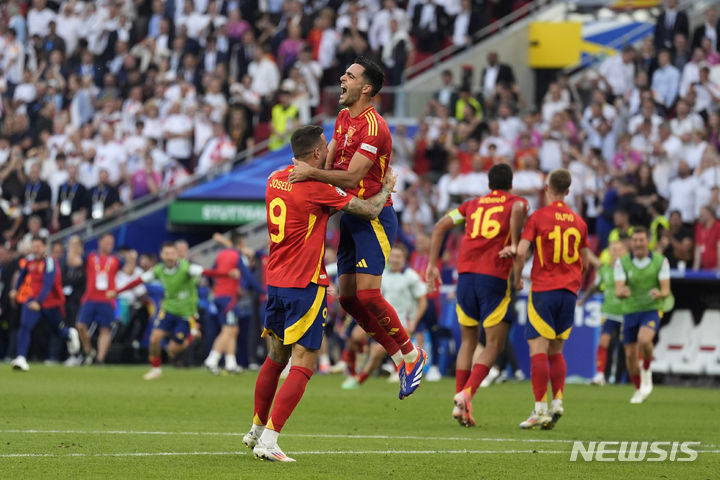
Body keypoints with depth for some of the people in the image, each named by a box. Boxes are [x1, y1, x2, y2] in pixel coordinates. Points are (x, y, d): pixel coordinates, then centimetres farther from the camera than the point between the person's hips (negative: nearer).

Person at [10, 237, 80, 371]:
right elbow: (22, 274, 21)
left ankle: (70, 334, 53)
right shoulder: (29, 260, -2)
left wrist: (38, 301, -45)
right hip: (32, 299, 4)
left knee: (59, 328, 16)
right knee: (24, 326, -18)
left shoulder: (49, 263, -22)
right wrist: (16, 289, 34)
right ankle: (21, 359, -24)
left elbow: (47, 285, -33)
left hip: (51, 302, -4)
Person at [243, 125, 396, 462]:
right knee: (303, 366, -6)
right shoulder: (317, 188, -15)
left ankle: (257, 431, 30)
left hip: (275, 282, 8)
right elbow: (369, 210, -8)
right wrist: (387, 187, 12)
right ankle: (268, 441, -13)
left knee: (276, 358, 21)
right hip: (305, 285, -8)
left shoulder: (275, 180, 7)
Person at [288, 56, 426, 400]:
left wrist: (311, 173, -28)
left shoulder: (373, 127, -18)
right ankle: (400, 359, 14)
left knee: (367, 294, -16)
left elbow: (352, 177, -24)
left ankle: (412, 355, 1)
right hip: (350, 215, 9)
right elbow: (329, 161, 15)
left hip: (373, 216, -9)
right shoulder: (343, 118, 11)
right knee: (348, 297, 5)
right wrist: (305, 170, -2)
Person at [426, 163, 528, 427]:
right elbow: (518, 209, -16)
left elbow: (440, 226, 14)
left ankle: (459, 403, 7)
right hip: (494, 277, -4)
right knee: (494, 344, 1)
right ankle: (466, 394, -18)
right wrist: (513, 244, -12)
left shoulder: (473, 204, 22)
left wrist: (433, 264, 15)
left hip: (466, 274, 4)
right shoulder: (515, 202, 10)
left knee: (468, 341, 15)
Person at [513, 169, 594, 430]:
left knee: (538, 349, -7)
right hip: (569, 291, 5)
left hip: (543, 289, -5)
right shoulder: (579, 222, 10)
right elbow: (585, 260, 18)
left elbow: (521, 252, -12)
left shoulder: (538, 217, -5)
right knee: (556, 351, 14)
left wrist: (517, 278, 5)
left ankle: (540, 408, -14)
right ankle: (557, 402, 3)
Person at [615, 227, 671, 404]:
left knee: (644, 340, -31)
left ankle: (646, 371, -1)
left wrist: (659, 294, -35)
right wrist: (623, 292, -40)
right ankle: (639, 390, 27)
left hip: (652, 309, -2)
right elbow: (618, 291, -14)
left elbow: (666, 290, -11)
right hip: (630, 311, 2)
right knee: (630, 355, 3)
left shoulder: (660, 261, -7)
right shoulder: (622, 262, -5)